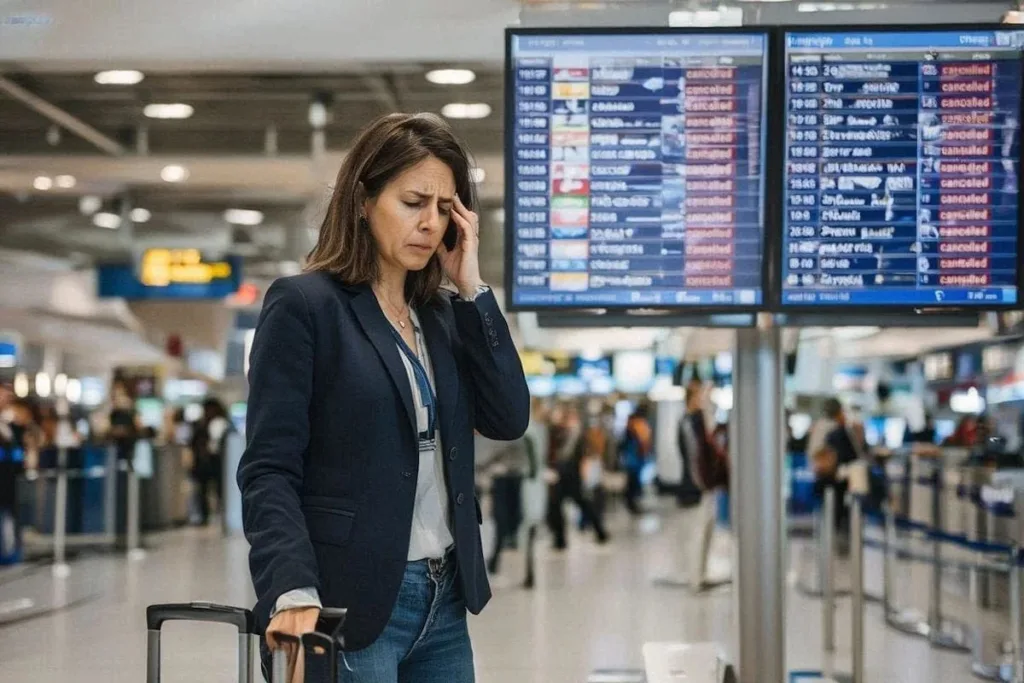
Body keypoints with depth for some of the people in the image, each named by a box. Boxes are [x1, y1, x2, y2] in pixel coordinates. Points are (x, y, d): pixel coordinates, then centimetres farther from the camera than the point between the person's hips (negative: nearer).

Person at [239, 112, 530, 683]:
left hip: (445, 600, 6)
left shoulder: (443, 312, 13)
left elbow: (509, 419, 2)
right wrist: (293, 592, -25)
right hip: (350, 604, -6)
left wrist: (471, 289, 0)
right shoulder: (303, 306, -6)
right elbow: (269, 471, -11)